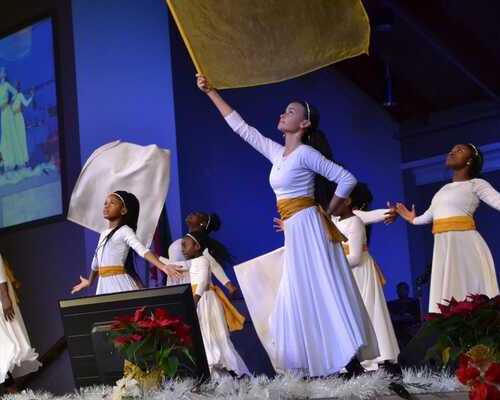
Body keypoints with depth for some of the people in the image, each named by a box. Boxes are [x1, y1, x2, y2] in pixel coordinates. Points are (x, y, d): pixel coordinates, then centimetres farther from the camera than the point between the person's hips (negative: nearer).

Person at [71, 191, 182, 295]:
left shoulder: (125, 231, -5)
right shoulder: (104, 234, 18)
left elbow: (143, 251, -20)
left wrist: (163, 266, -35)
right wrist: (89, 282, 46)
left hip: (120, 284, -7)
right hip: (105, 285, 7)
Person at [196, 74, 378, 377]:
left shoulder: (305, 153, -8)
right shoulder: (277, 152, 14)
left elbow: (347, 179, -10)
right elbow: (241, 127, 20)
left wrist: (327, 213, -4)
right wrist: (211, 92, 21)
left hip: (308, 229, -8)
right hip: (295, 234, 8)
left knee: (323, 295, -12)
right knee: (304, 299, 6)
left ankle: (352, 365, -13)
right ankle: (331, 365, 8)